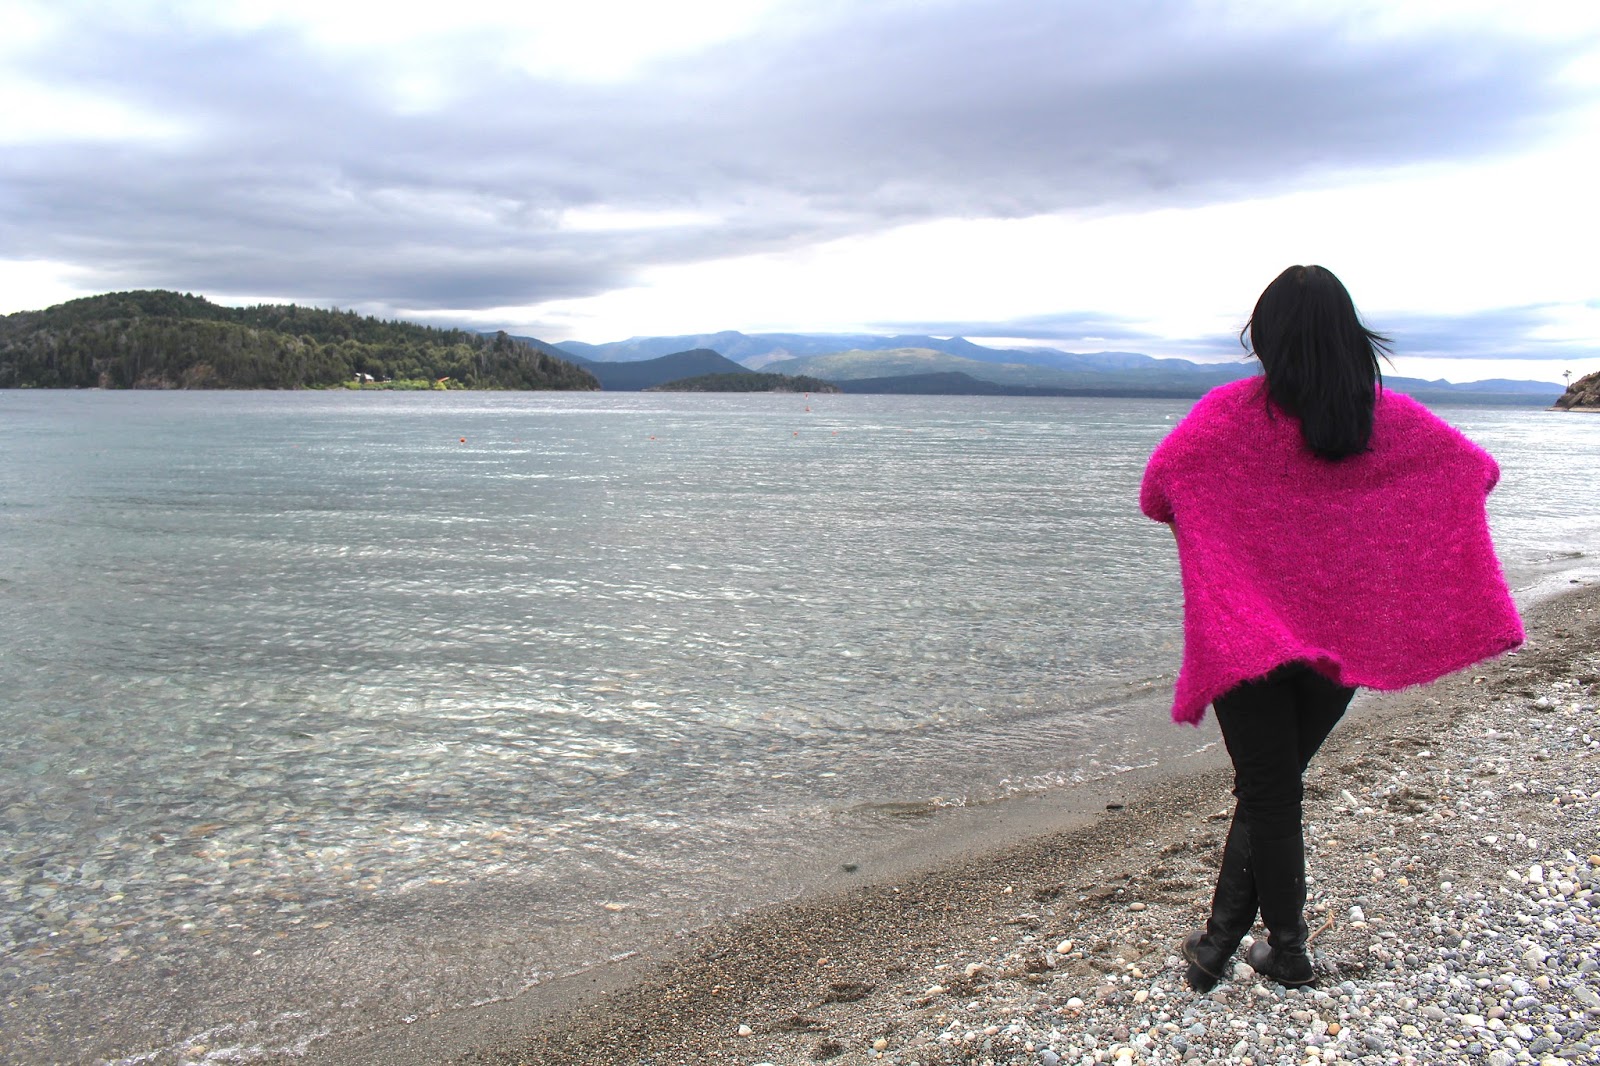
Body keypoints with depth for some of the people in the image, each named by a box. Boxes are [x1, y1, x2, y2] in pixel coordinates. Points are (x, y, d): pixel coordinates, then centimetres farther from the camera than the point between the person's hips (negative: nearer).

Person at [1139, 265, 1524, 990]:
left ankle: (1288, 951, 19)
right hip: (1345, 633, 3)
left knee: (1268, 792, 8)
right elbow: (1478, 471, 7)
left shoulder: (1230, 412, -12)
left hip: (1247, 631, -3)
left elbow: (1155, 492, -14)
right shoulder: (1393, 418, -2)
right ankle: (1222, 938, 19)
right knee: (1274, 785, 15)